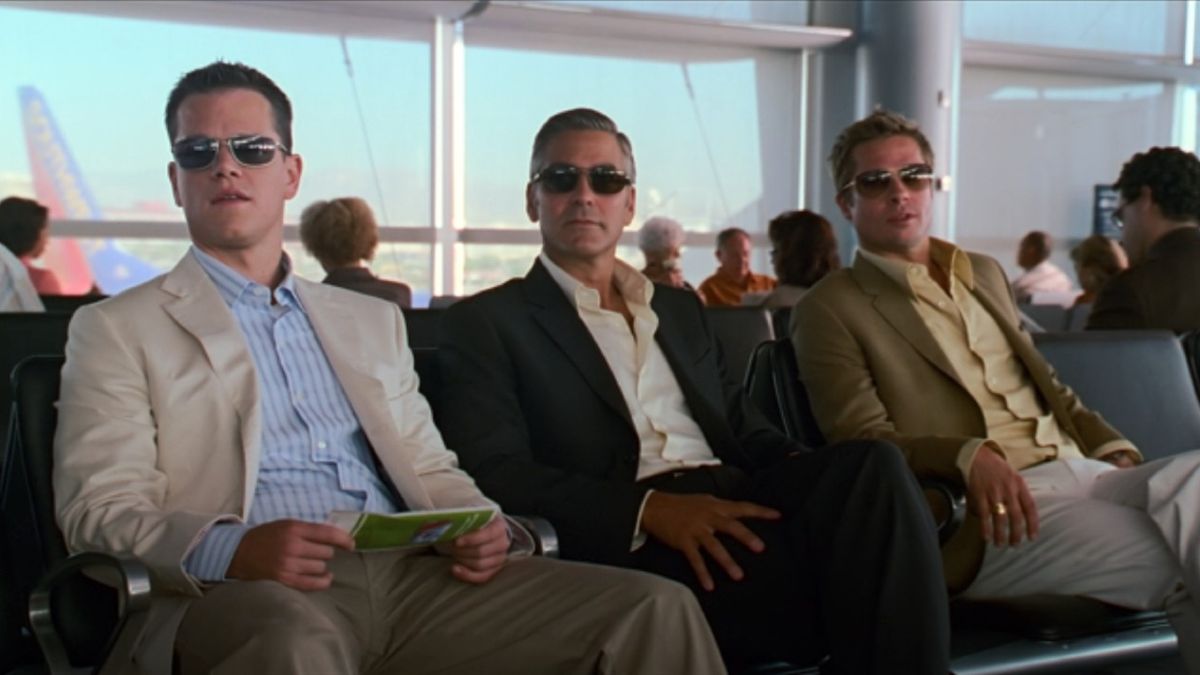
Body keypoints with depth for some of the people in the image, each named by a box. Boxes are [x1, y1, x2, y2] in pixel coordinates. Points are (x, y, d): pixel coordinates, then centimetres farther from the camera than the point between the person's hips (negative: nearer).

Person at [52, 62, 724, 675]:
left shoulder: (373, 320, 26)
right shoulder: (115, 329, 10)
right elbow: (100, 510, -1)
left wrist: (476, 525, -1)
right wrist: (232, 548, -21)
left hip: (413, 574, 5)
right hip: (253, 596, -4)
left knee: (656, 609, -13)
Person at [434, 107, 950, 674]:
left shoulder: (679, 309, 27)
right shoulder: (487, 322, 8)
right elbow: (494, 473, -5)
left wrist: (803, 471, -2)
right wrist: (649, 506, -20)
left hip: (735, 506, 6)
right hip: (630, 542, -6)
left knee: (872, 465, -26)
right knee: (838, 565, -33)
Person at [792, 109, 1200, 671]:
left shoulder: (984, 273, 24)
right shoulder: (829, 309, 3)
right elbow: (864, 441, -6)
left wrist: (1114, 448, 9)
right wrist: (969, 457, -24)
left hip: (1083, 471, 7)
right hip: (982, 510, -6)